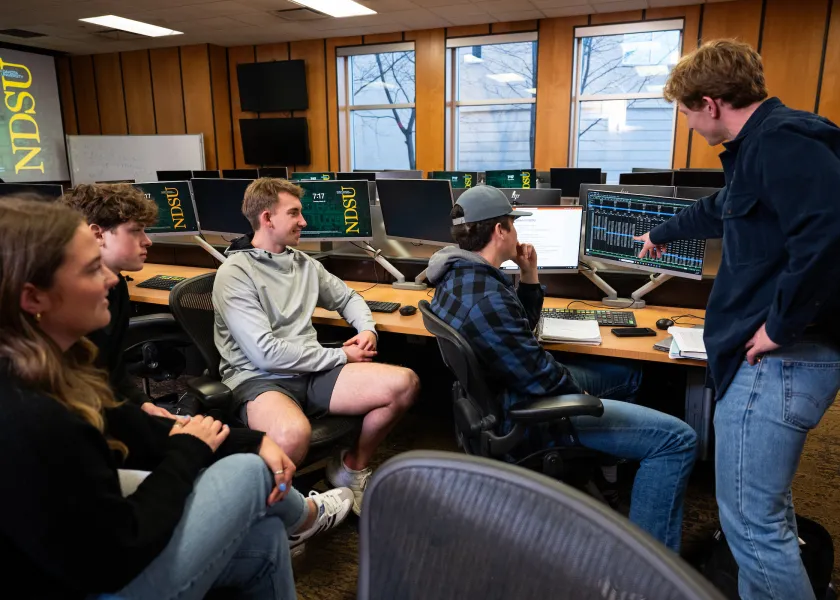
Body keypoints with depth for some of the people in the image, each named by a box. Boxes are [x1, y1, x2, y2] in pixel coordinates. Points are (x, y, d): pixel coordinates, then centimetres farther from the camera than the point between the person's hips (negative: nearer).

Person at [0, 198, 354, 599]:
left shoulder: (42, 370, -4)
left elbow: (130, 430, 2)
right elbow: (116, 556, -25)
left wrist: (254, 442, -4)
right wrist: (189, 452, -11)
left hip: (84, 548, 8)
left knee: (264, 536, 11)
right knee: (251, 472, -1)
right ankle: (306, 517, 33)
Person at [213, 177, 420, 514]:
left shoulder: (303, 264, 14)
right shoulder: (235, 274, -8)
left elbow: (347, 297, 29)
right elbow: (266, 353, -18)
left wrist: (366, 329, 5)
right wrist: (341, 356, -12)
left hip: (312, 372, 7)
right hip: (259, 379, -7)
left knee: (404, 383, -13)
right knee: (292, 435, -42)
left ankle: (352, 468, 10)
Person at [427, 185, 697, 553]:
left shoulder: (457, 275, 2)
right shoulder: (486, 299, -31)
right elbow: (540, 379, -25)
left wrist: (530, 276, 1)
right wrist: (581, 391, -5)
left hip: (509, 388, 11)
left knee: (624, 375, 27)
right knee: (678, 440, -10)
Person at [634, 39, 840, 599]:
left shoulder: (781, 141, -15)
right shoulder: (764, 142, 19)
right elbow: (719, 211, 37)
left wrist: (782, 325, -22)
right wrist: (663, 235, 51)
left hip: (780, 358, -11)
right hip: (775, 355, 11)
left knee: (751, 522, -3)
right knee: (763, 507, 21)